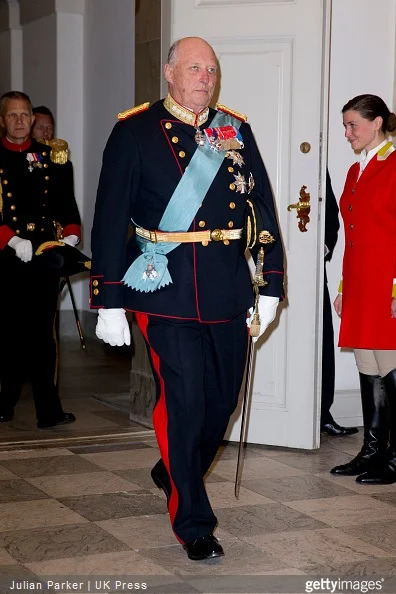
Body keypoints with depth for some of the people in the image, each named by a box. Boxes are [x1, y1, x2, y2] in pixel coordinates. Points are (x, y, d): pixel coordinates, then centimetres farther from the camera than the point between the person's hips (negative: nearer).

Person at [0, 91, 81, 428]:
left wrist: (71, 236, -9)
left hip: (46, 257, 1)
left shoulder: (52, 158, 11)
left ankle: (49, 410, 0)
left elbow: (67, 203, 8)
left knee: (43, 332, -1)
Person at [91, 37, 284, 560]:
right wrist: (109, 301, -8)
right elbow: (110, 219, -4)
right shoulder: (135, 132, -1)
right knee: (183, 402, -3)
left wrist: (270, 286, 5)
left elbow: (263, 208, 10)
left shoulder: (237, 132, 10)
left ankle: (175, 473, 41)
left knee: (223, 399, 13)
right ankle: (192, 521, 12)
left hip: (229, 294, 5)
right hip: (167, 292, -4)